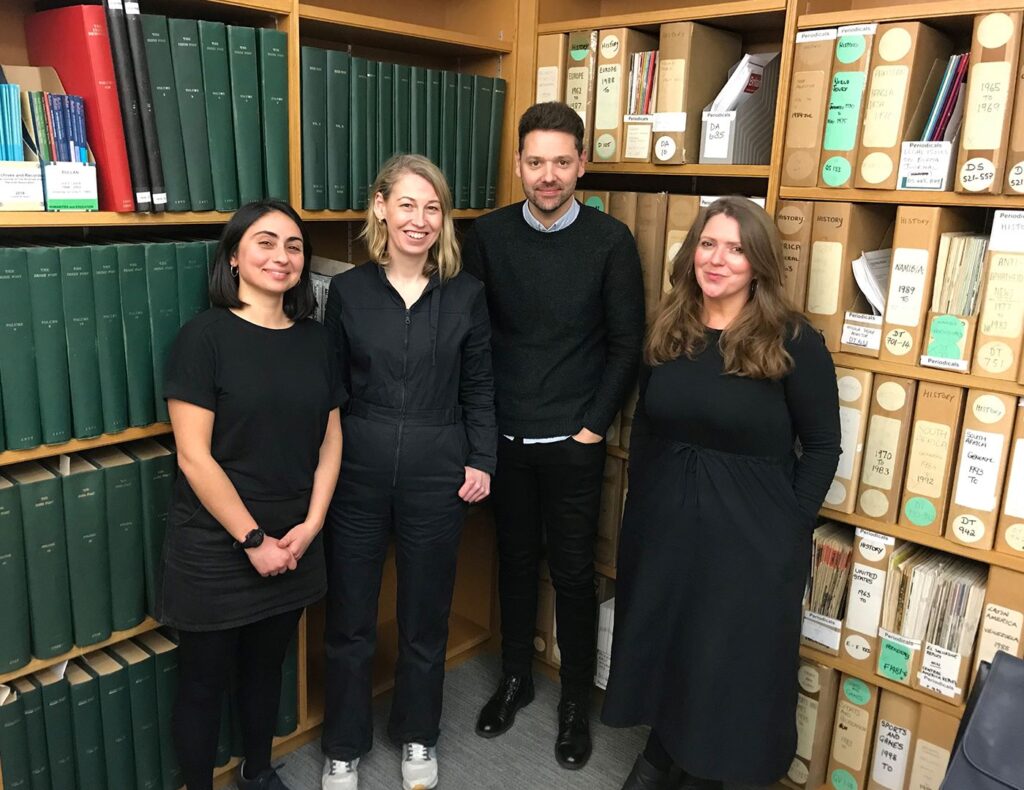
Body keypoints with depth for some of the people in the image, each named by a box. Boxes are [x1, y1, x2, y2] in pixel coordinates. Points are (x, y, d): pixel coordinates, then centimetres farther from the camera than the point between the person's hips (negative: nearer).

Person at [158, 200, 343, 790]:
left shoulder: (315, 339, 3)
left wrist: (310, 526, -5)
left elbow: (331, 439, 6)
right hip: (215, 547, -5)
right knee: (205, 681, 12)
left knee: (266, 667, 22)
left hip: (293, 547, 5)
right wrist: (253, 539, -14)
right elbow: (194, 456, -16)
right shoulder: (206, 335, -12)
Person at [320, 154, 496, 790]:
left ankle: (418, 736, 38)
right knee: (350, 618, 12)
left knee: (425, 615, 15)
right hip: (358, 468, 0)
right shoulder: (349, 289, -1)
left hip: (437, 469, 0)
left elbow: (479, 388, 4)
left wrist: (481, 461, -2)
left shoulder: (466, 292, -1)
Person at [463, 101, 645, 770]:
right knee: (516, 559, 17)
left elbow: (626, 343, -4)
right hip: (504, 437, 2)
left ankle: (576, 701, 28)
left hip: (574, 441, -2)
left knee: (574, 572, 8)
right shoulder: (489, 235, -1)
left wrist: (595, 425, -6)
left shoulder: (610, 240, -7)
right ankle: (516, 677, 37)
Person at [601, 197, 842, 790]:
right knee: (661, 642, 18)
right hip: (662, 520, 4)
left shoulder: (793, 343, -11)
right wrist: (640, 501, 6)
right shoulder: (668, 331, 2)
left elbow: (822, 446, -6)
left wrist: (790, 526, -9)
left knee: (733, 659, 11)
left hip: (751, 533, -4)